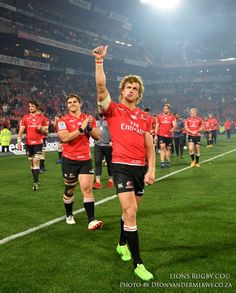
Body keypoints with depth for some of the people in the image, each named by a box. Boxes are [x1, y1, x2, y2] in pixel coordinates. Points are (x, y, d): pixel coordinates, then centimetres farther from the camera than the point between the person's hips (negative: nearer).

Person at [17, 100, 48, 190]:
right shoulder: (25, 118, 7)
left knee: (36, 161, -13)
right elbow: (21, 131, 3)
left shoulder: (42, 118, 4)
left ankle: (35, 182, -13)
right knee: (31, 162, 9)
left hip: (38, 143, -3)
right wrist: (19, 141, -11)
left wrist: (41, 129, -14)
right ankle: (36, 181, 21)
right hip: (28, 143, 3)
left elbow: (46, 132, 7)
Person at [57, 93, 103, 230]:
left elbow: (98, 136, 3)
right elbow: (64, 138, -21)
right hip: (69, 160, -1)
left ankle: (91, 220, -7)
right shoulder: (63, 120, -5)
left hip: (85, 159, 2)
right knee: (69, 190, 11)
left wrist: (90, 127, -14)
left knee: (87, 188, -8)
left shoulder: (89, 118, 6)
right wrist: (81, 128, -24)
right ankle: (69, 215, 33)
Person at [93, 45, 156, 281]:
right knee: (130, 213, -11)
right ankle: (137, 264, -2)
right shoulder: (114, 110, 1)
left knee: (130, 211, 17)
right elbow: (101, 89, -16)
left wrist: (151, 170, 0)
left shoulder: (145, 118, 11)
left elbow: (149, 147, 10)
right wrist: (99, 61, -22)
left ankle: (122, 244, 42)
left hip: (140, 168, 5)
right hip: (122, 166, -5)